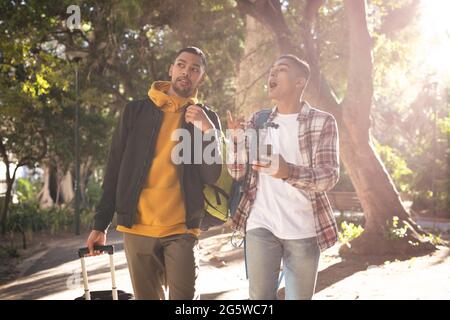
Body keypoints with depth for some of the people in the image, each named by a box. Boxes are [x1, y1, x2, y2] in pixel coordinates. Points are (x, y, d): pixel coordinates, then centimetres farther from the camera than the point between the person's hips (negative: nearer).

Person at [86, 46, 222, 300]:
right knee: (146, 296, 8)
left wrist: (207, 131, -14)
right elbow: (115, 170, 8)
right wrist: (101, 224, 4)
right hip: (137, 229, 1)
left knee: (184, 296, -6)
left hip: (182, 231, -1)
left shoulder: (206, 119, 8)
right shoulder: (136, 111, 8)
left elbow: (212, 176, -1)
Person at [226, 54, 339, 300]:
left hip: (304, 231, -2)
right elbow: (237, 173, 6)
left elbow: (329, 176, -13)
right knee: (259, 297, 0)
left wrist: (289, 172, -33)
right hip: (261, 226, 2)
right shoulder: (257, 120, 9)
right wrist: (236, 136, -13)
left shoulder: (322, 122, -2)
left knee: (299, 296, 8)